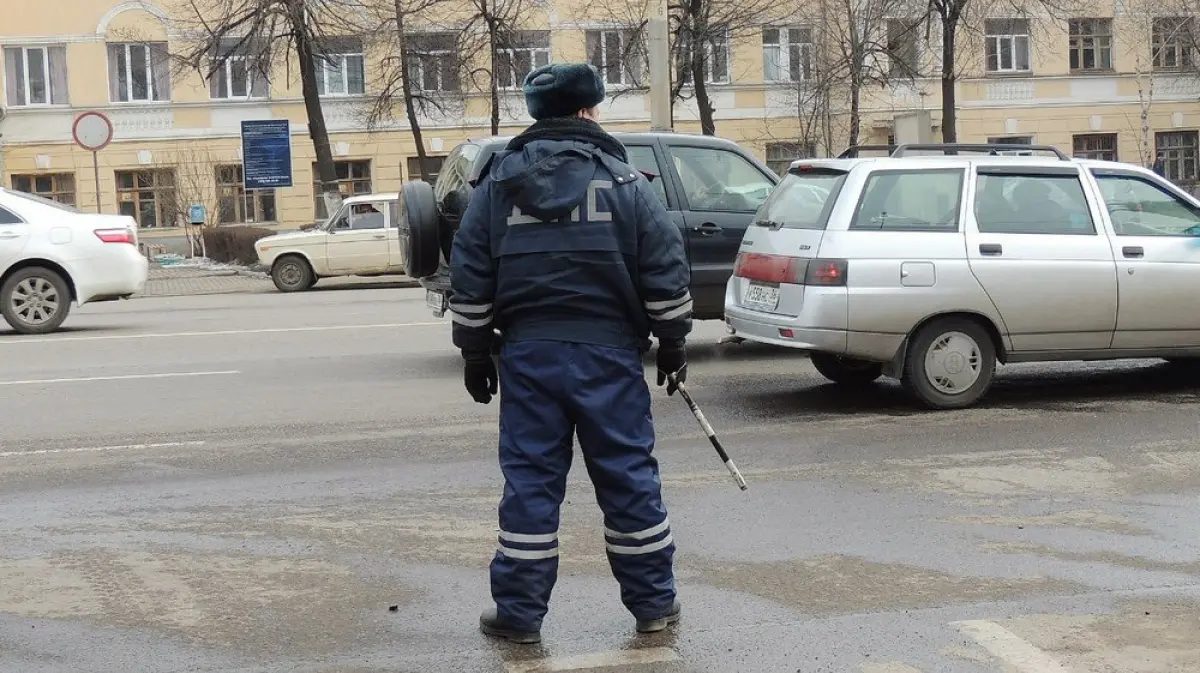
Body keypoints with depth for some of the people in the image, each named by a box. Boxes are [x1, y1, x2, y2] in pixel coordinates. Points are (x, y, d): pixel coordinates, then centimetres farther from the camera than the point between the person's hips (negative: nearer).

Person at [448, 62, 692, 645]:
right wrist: (672, 344, 9)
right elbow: (666, 273, -1)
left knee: (530, 479, 6)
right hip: (608, 352, -1)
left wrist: (475, 352, 13)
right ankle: (654, 603, 16)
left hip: (529, 352, 1)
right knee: (629, 475, 7)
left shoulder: (497, 182, 5)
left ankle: (519, 612, 11)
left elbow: (469, 278, 6)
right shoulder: (624, 181, 0)